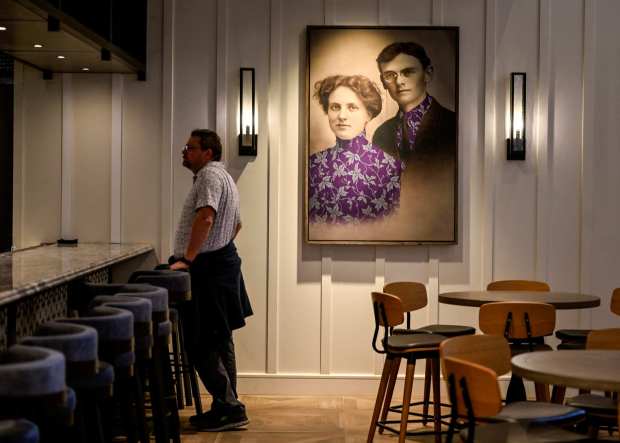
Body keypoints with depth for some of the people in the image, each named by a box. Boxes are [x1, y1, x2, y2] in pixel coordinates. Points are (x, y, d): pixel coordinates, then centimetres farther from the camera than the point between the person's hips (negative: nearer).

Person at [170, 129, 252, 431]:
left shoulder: (209, 175, -13)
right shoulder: (223, 177, 21)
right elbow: (236, 224, 30)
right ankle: (227, 407, 18)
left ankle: (228, 408, -8)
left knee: (201, 344, -9)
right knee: (220, 341, 13)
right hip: (222, 263, 11)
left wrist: (188, 258, -30)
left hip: (207, 270, -11)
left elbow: (205, 218, -28)